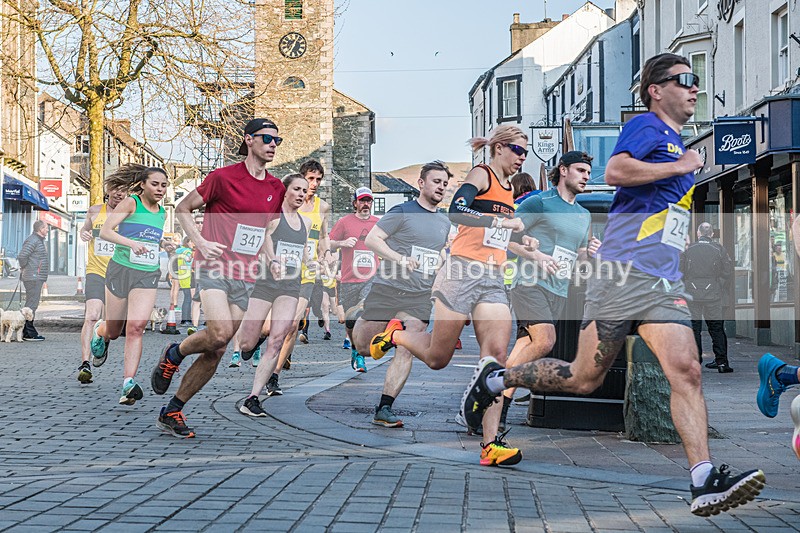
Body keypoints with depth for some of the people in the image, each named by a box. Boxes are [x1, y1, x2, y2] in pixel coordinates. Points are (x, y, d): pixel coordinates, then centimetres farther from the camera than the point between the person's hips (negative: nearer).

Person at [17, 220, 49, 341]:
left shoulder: (40, 240, 20)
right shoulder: (32, 240, -13)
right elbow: (22, 256, -22)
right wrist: (25, 268, -9)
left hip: (37, 278, 11)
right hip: (33, 277, -11)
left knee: (32, 304, 12)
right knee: (31, 304, -11)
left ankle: (27, 332, 17)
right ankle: (29, 333, -11)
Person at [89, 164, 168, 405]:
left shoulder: (162, 214, 13)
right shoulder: (130, 203, -5)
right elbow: (105, 231, -15)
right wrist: (130, 243, -28)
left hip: (147, 276, 3)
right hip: (120, 270, -3)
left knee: (136, 326, -16)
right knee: (113, 331, 8)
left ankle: (129, 382, -19)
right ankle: (99, 331, 46)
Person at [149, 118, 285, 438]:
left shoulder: (276, 189, 13)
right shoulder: (224, 177, -3)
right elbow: (182, 209, 5)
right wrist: (200, 242, -9)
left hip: (245, 278, 5)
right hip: (215, 267, -5)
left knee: (216, 352, 2)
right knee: (219, 333, -27)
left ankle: (171, 413, 13)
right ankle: (173, 354, 4)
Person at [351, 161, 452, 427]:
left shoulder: (445, 222, 17)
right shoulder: (402, 212, -3)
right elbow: (371, 239, -10)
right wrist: (400, 258, -22)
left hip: (420, 298, 4)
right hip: (388, 289, -4)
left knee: (406, 351, -8)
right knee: (363, 346, 1)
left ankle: (384, 410, -5)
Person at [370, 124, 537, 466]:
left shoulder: (508, 188, 20)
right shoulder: (481, 174, -3)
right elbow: (456, 211, -21)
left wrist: (522, 243, 16)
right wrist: (501, 221, -23)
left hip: (493, 280, 6)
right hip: (462, 272, -6)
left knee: (496, 354, -11)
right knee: (437, 359, 2)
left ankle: (491, 444, -14)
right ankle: (395, 334, 34)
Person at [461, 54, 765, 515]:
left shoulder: (679, 146, 26)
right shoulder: (646, 126, -2)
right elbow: (616, 171, -22)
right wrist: (681, 166, -13)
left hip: (666, 284, 8)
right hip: (624, 271, -7)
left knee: (687, 372, -11)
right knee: (585, 379, -1)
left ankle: (705, 482, -18)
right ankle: (495, 379, 19)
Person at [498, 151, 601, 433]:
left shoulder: (584, 216, 20)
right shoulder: (538, 203, -2)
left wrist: (588, 251, 5)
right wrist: (535, 255, -16)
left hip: (559, 292, 7)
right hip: (531, 283, -6)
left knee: (526, 346, 2)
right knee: (545, 341, -22)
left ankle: (499, 407, 4)